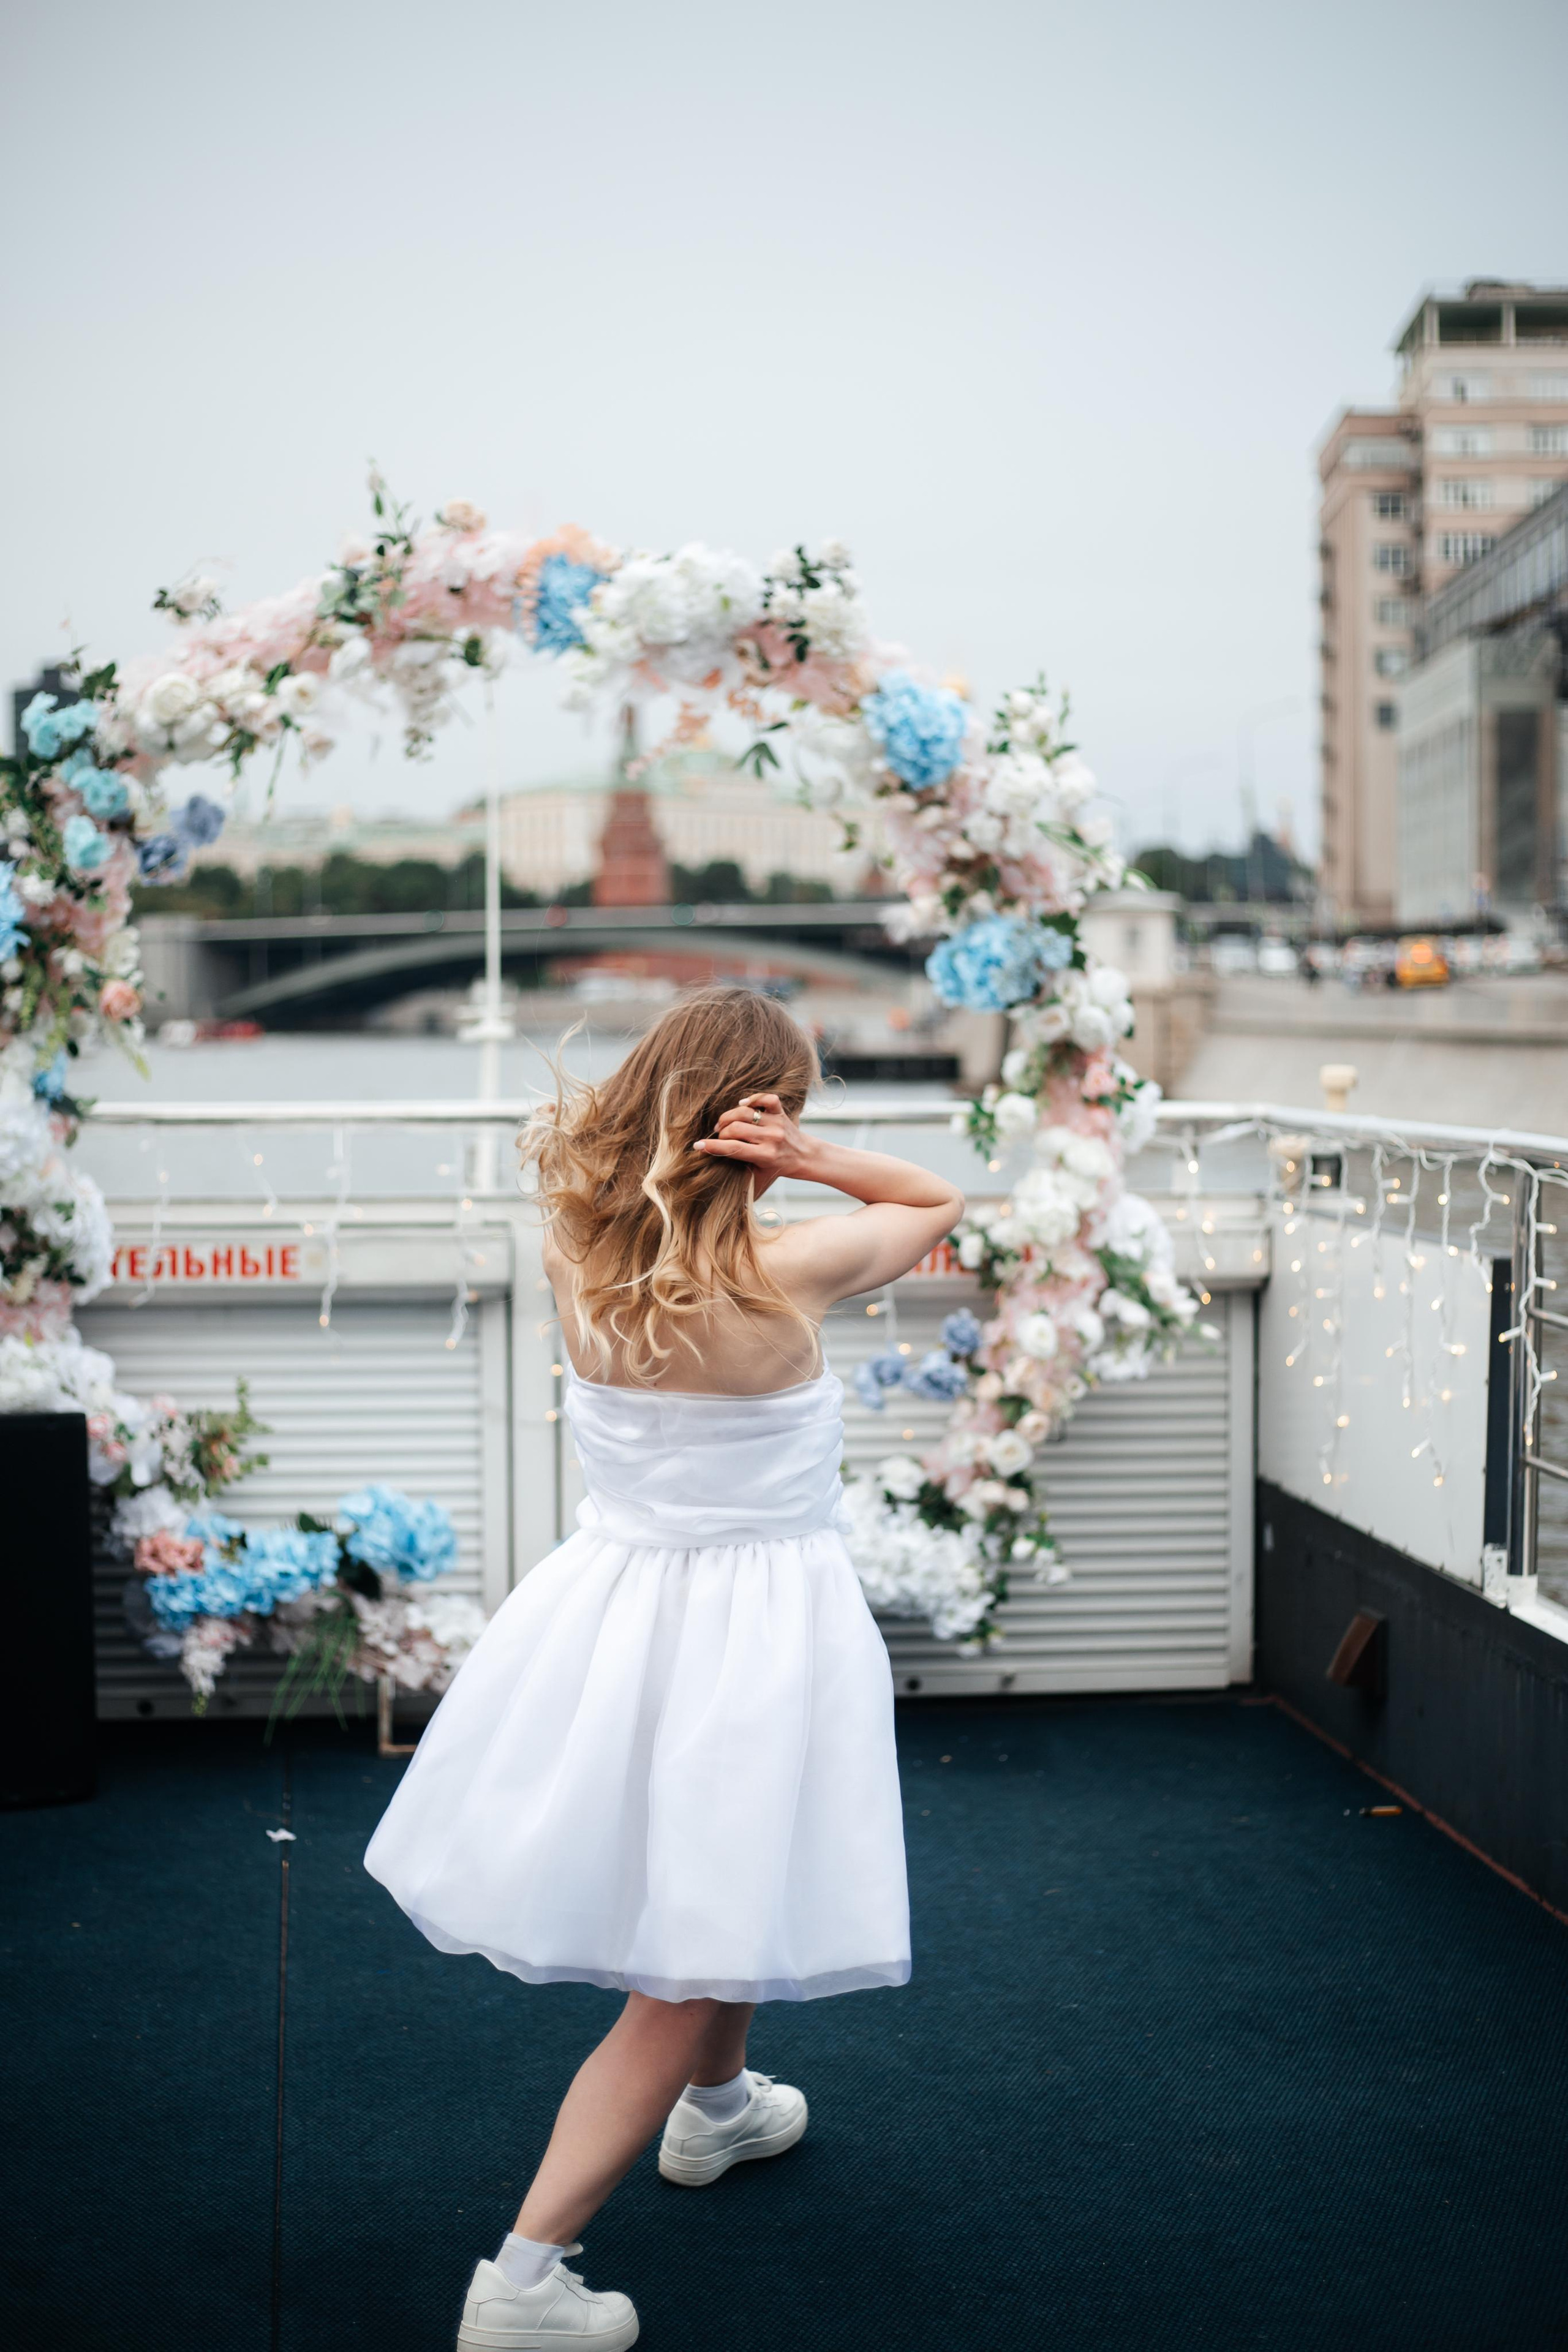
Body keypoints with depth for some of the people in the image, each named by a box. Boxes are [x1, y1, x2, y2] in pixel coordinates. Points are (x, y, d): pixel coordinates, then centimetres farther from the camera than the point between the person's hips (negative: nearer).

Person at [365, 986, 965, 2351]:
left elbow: (569, 1131, 15)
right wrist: (811, 1159, -16)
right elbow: (942, 1201, -2)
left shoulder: (579, 1253, -7)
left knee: (712, 1911, 31)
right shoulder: (787, 1275, -19)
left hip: (617, 1592, 6)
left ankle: (718, 2106, 54)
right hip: (756, 1625, -6)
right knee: (691, 1972, 4)